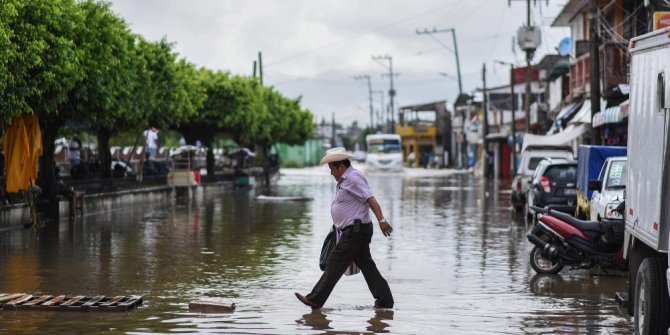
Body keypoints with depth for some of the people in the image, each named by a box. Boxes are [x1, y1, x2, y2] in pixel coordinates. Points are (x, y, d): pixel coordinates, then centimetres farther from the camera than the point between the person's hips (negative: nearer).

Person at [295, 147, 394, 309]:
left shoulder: (354, 178, -14)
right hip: (354, 231, 11)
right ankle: (385, 300, 10)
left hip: (355, 231, -11)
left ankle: (315, 299, -5)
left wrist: (381, 220, -34)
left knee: (335, 264, -7)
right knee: (367, 266, 9)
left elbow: (371, 200, -24)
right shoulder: (345, 180, 19)